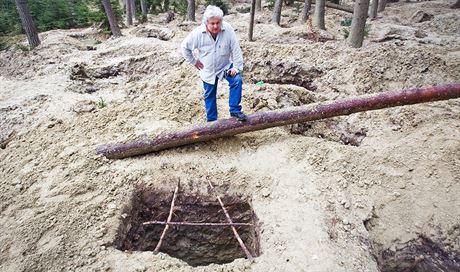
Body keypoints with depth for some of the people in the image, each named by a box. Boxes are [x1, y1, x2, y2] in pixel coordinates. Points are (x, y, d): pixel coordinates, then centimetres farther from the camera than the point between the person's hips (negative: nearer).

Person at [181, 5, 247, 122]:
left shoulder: (228, 29, -23)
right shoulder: (198, 33, -21)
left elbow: (236, 49, -17)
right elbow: (185, 47, -6)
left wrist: (236, 67, -18)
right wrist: (194, 61, -4)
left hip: (225, 66, -1)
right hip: (208, 70, 1)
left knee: (237, 81, -25)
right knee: (209, 96, 12)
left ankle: (235, 110, -10)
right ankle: (211, 120, 29)